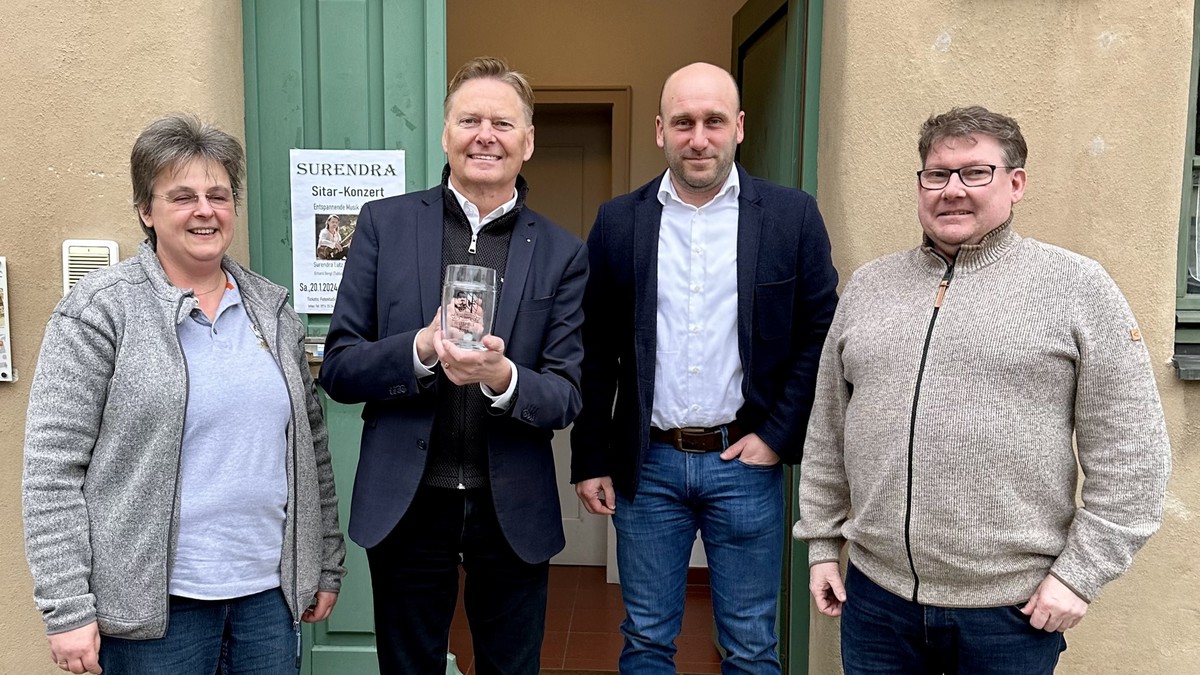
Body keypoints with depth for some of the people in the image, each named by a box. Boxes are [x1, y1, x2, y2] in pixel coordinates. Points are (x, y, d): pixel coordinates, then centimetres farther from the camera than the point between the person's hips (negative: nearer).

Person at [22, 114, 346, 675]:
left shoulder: (272, 308, 7)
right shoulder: (100, 309, -7)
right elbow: (54, 465, -9)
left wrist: (326, 564, 11)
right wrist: (67, 608, -11)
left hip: (270, 589, 4)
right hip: (156, 600, -4)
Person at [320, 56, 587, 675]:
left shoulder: (561, 252, -1)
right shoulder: (385, 223, -2)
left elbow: (567, 398, -3)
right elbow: (338, 369, -3)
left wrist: (501, 376, -24)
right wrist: (421, 348, -22)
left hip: (513, 511, 1)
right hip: (406, 505, 0)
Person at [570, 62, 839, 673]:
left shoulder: (793, 216, -2)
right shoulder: (617, 222, 2)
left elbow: (821, 336, 0)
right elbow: (595, 352, 4)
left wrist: (778, 436, -6)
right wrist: (590, 460, 4)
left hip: (745, 462, -1)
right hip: (647, 464, 1)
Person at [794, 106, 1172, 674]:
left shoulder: (1076, 286, -4)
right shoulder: (868, 286, 7)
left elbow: (1131, 454, -4)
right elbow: (827, 432, 11)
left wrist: (1079, 572, -7)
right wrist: (821, 543, 10)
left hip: (1013, 610, -3)